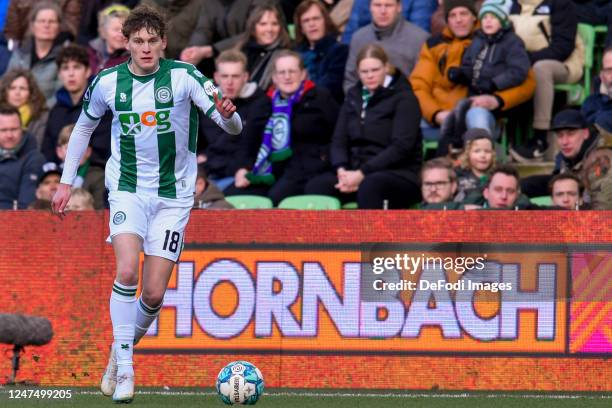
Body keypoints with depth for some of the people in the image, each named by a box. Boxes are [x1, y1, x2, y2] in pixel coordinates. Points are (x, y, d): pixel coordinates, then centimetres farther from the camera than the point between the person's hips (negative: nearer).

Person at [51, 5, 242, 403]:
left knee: (154, 294, -3)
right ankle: (123, 369, -16)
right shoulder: (107, 83, -5)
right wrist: (66, 182, 13)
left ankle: (121, 350, 26)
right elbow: (84, 126, 15)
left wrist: (227, 114, -39)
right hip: (127, 188, 0)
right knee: (127, 271, -23)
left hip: (174, 195, 0)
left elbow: (233, 127, -15)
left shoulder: (183, 76, -12)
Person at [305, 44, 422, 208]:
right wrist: (342, 170, -11)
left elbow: (401, 146, -12)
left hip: (399, 174, -6)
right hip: (356, 172, 6)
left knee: (369, 186, -39)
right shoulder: (354, 96, 18)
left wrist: (363, 173, -20)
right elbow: (338, 140, 12)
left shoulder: (404, 98, -1)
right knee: (315, 186, -21)